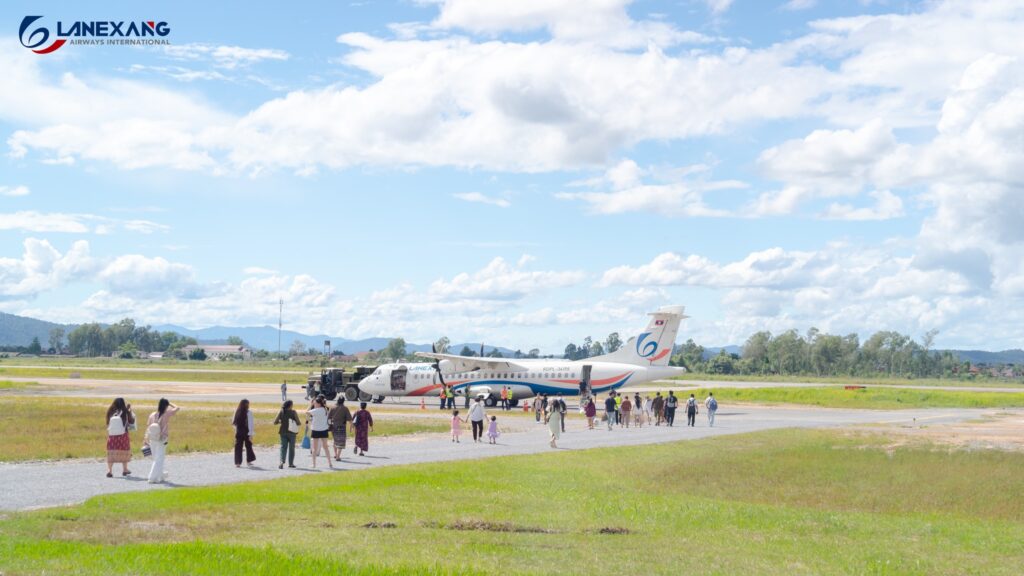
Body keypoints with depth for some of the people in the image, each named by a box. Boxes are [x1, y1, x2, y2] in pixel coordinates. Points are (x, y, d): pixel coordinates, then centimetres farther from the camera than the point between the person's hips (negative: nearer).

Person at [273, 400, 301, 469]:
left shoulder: (281, 412, -1)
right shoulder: (293, 412, -8)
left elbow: (275, 422, -3)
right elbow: (298, 423, -11)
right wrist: (300, 423, 11)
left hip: (283, 432, 2)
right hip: (292, 432, -2)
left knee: (283, 447, 5)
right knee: (291, 448, 11)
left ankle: (282, 461, -16)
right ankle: (291, 463, 17)